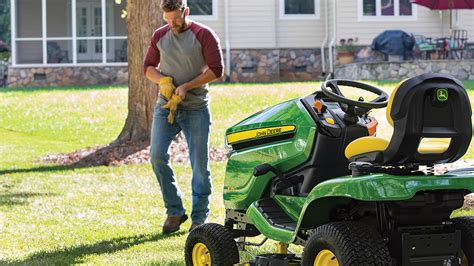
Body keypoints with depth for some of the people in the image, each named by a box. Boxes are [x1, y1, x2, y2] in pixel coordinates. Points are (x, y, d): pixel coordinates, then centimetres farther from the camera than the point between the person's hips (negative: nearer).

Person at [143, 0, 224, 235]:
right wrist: (163, 80, -6)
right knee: (157, 155, -9)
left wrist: (186, 86, -15)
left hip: (196, 107, -3)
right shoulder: (160, 36, 10)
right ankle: (174, 211, 5)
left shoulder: (204, 35, -4)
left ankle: (199, 218, 10)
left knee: (199, 163, -1)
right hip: (165, 105, 3)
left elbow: (216, 70, -7)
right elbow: (148, 66, 16)